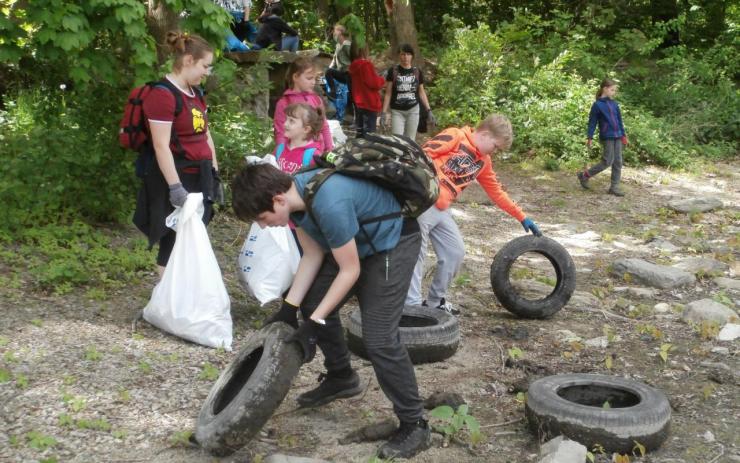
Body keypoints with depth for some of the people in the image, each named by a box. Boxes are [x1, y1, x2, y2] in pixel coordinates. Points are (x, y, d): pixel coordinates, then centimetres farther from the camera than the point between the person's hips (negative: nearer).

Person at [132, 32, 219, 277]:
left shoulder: (196, 93, 13)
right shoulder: (162, 94, -15)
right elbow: (161, 146, -20)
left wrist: (214, 169, 17)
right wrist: (175, 186, -24)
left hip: (199, 176, 9)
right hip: (176, 178, -9)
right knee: (174, 240, -2)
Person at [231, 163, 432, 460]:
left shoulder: (329, 204, -37)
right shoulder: (295, 194, -10)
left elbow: (350, 271, -26)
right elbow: (312, 255, 1)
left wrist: (314, 325, -22)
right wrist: (289, 308, -3)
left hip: (393, 243, -9)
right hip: (357, 242, 9)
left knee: (378, 337, -15)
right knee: (312, 303, 10)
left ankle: (414, 426, -3)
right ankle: (341, 378, 31)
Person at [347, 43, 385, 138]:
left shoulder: (353, 66, 9)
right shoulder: (366, 65, -17)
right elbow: (374, 83, -20)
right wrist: (382, 80, 1)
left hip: (358, 103, 8)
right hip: (369, 103, -8)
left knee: (360, 132, 15)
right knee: (368, 133, -4)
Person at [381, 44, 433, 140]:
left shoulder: (417, 72, 4)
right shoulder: (393, 71, -2)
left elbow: (421, 92, 11)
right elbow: (388, 93, 1)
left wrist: (429, 110, 6)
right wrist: (384, 112, -6)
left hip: (413, 110, 2)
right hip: (396, 111, -2)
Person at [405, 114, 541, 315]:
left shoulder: (483, 161, 16)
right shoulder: (455, 136, -7)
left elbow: (496, 192, 24)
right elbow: (422, 155, -15)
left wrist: (522, 217, 24)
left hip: (442, 210, 8)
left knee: (455, 252, 9)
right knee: (416, 255, -7)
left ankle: (435, 301, 23)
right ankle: (412, 305, -3)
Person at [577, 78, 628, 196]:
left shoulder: (614, 104, 12)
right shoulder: (597, 105, -6)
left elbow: (619, 121, 18)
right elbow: (592, 122, -5)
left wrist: (624, 135, 18)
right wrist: (590, 138, -9)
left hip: (617, 136, 7)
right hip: (607, 137, -7)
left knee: (618, 162, 4)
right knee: (608, 161, -9)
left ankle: (614, 187, 9)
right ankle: (584, 175, 5)